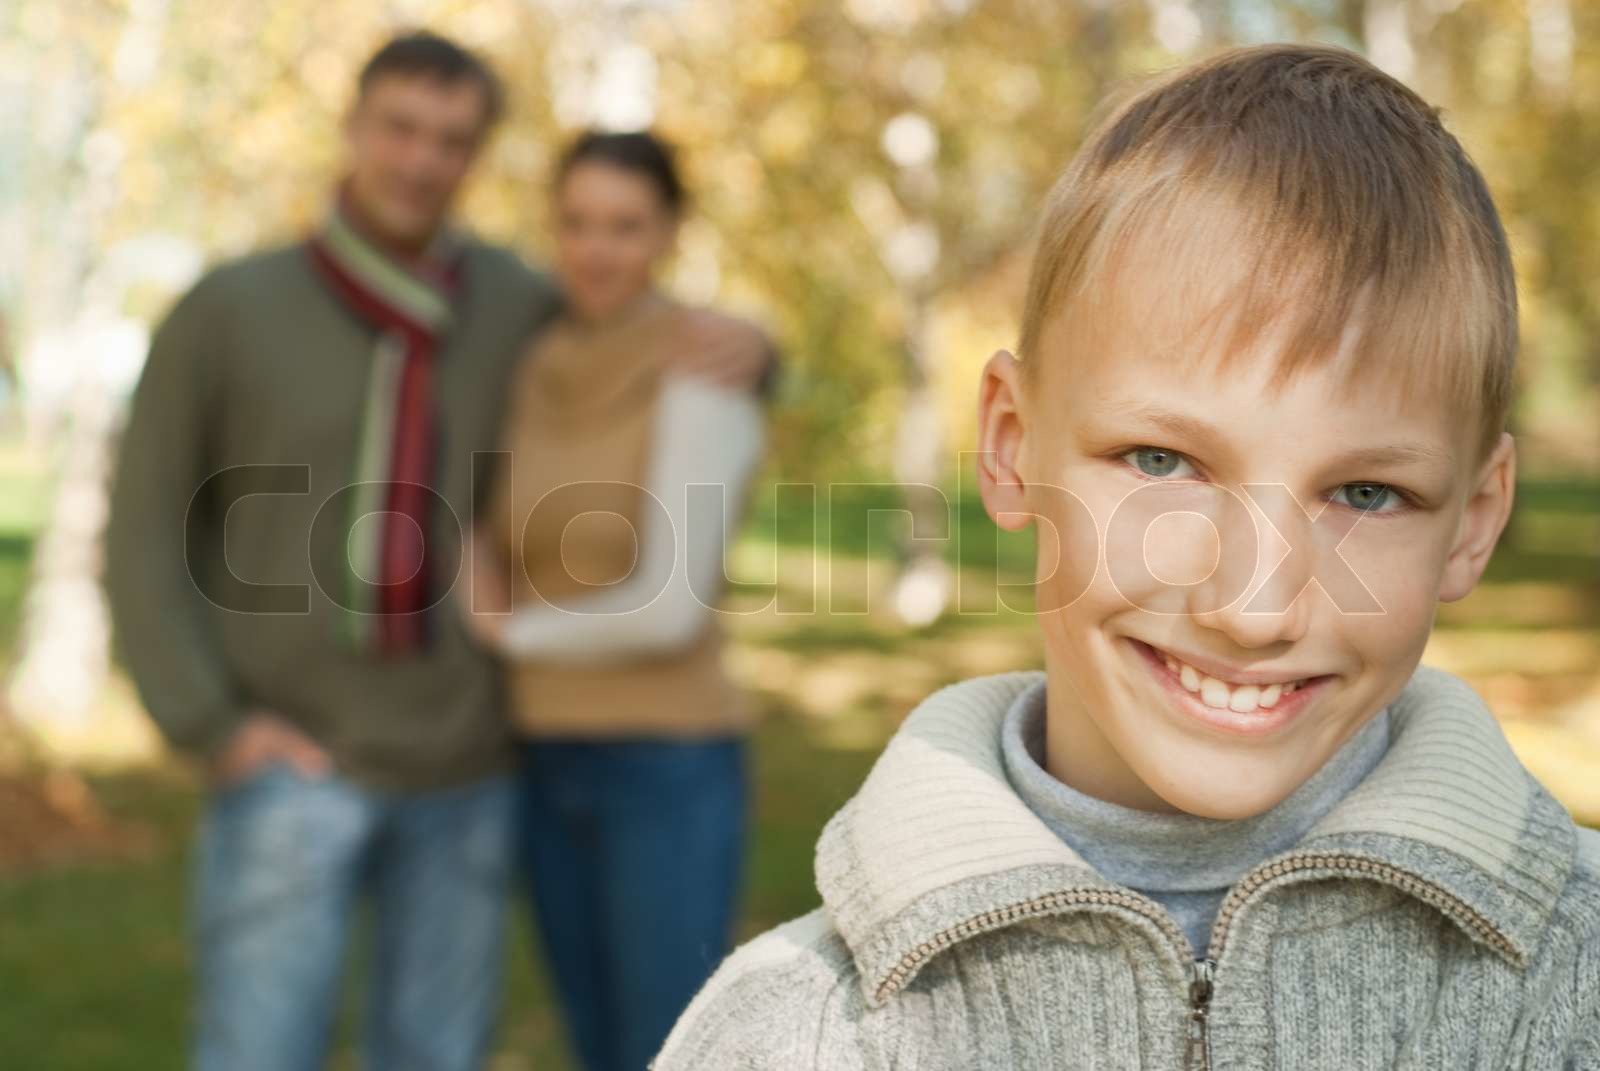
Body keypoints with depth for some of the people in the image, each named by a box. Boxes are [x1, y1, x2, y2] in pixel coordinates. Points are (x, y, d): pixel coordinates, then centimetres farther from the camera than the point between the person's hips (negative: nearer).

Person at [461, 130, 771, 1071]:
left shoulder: (706, 382, -16)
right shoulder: (546, 376, 7)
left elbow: (669, 610, -20)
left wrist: (514, 636, -5)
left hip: (670, 774, -7)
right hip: (556, 773, 7)